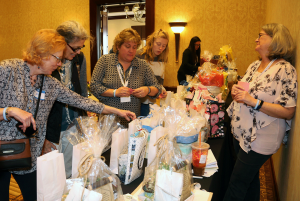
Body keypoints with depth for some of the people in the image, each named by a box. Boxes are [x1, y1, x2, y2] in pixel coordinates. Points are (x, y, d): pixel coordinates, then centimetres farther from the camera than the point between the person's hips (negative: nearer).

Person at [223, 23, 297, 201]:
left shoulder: (285, 69, -17)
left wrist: (254, 102, -26)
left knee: (237, 185, 3)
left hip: (259, 139, -7)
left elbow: (288, 112, -19)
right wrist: (237, 92, -2)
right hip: (241, 133, 7)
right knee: (250, 177, 23)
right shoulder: (255, 65, 7)